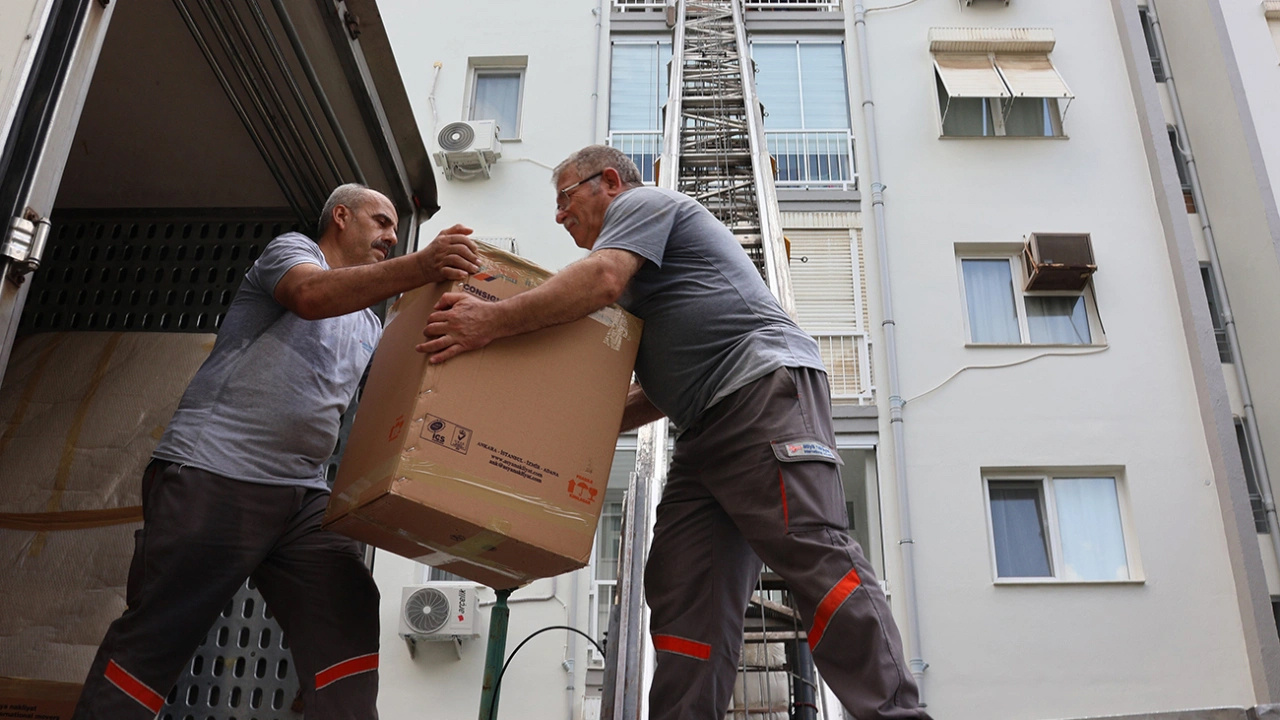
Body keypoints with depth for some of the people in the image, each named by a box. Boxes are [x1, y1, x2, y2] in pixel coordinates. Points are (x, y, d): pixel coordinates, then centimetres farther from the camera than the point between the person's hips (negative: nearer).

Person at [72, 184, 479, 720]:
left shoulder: (370, 329, 26)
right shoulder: (292, 248, 5)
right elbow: (312, 294, -19)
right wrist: (420, 266, -32)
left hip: (303, 494, 7)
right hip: (214, 474, -7)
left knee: (349, 621, -10)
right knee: (154, 639, -5)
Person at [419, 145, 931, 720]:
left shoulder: (640, 202, 9)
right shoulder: (639, 282, 35)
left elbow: (602, 280, -13)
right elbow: (667, 388, 32)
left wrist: (495, 320, -18)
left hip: (765, 381, -10)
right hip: (705, 426, 10)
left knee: (812, 553, -19)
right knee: (683, 591, -4)